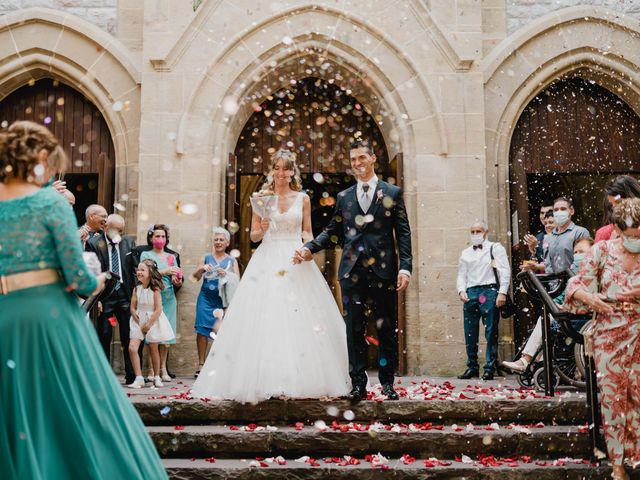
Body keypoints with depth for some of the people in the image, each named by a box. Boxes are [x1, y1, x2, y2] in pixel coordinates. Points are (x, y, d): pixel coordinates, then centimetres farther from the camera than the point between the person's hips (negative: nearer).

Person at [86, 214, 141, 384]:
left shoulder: (129, 242, 8)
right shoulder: (93, 243, -2)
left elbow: (135, 269, 9)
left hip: (125, 294, 2)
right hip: (104, 295, -2)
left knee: (129, 337, 2)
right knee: (104, 337, 3)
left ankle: (131, 375, 9)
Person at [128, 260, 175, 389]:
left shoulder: (155, 289, -13)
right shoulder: (137, 288, -1)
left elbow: (158, 310, -15)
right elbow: (133, 307, 1)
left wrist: (148, 324, -14)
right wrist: (139, 322, -10)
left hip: (153, 320, -3)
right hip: (138, 320, 3)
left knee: (153, 349, 8)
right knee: (132, 348, -11)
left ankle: (157, 377, 23)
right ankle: (139, 378, -7)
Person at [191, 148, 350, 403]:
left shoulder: (303, 198, 9)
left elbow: (307, 233, 12)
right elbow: (254, 235, 8)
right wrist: (262, 228, -14)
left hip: (296, 261, 1)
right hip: (267, 261, 0)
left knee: (300, 321, -4)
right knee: (264, 319, -7)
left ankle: (300, 380, 3)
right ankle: (266, 381, -2)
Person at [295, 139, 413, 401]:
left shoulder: (392, 193, 6)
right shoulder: (343, 197, 14)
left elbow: (403, 233, 2)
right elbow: (333, 232, 14)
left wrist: (405, 267, -8)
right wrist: (309, 248, -2)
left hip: (384, 270, -2)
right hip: (352, 271, 2)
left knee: (387, 328, 6)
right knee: (354, 329, 3)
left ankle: (387, 382, 17)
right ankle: (358, 384, 11)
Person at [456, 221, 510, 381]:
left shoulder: (495, 248, 8)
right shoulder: (465, 253, 20)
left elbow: (505, 271, -1)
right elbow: (461, 275, 17)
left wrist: (502, 292, -12)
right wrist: (461, 291, -2)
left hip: (489, 291, -4)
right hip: (471, 294, 4)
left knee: (491, 333, -4)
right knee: (470, 333, 4)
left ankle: (489, 369, 0)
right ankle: (472, 367, 13)